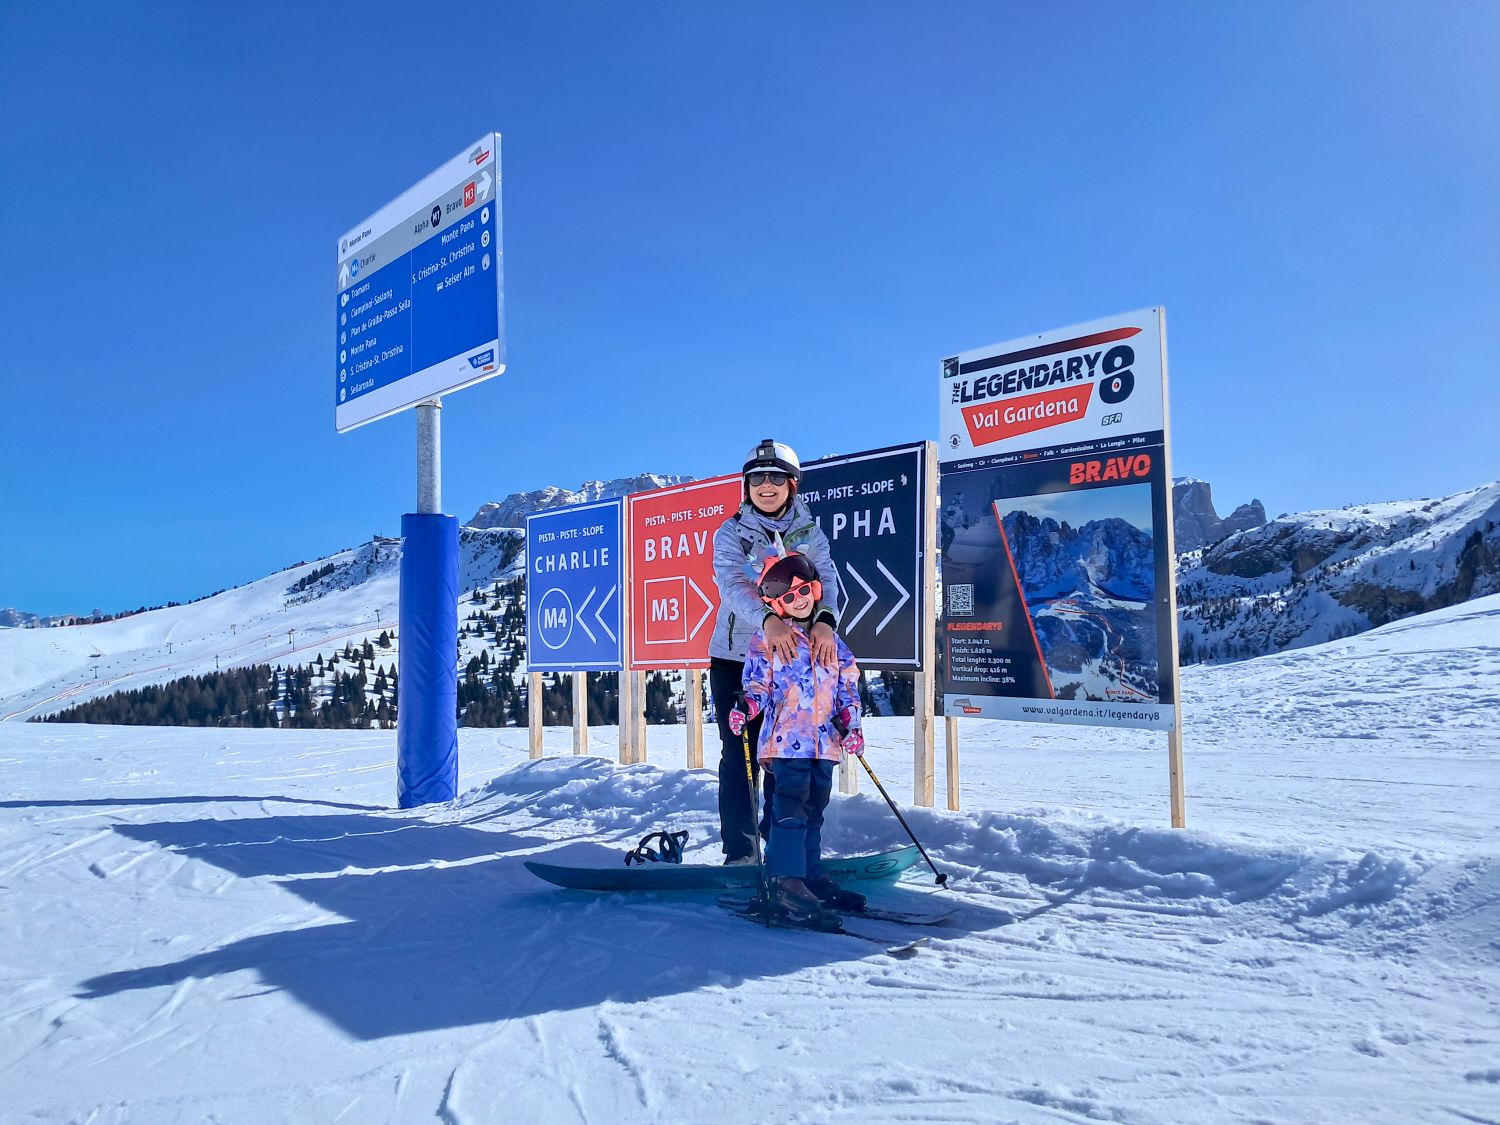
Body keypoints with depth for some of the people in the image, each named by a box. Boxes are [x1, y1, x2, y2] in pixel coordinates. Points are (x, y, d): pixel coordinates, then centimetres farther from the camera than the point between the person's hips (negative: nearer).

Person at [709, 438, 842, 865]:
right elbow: (732, 585, -19)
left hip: (792, 658, 2)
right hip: (735, 657, -2)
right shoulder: (730, 534, -2)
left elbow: (826, 580, -10)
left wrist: (824, 620, -34)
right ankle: (741, 852, 6)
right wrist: (768, 620, -40)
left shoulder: (810, 534, 6)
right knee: (740, 756, -1)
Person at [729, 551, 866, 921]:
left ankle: (811, 874, 23)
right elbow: (758, 685, -3)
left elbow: (848, 685, 14)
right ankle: (786, 883, -7)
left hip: (825, 742, 5)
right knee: (791, 809, -11)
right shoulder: (767, 638, 0)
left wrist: (851, 723, 3)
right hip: (787, 739, -5)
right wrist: (746, 707, -23)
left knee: (814, 811, 13)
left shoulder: (830, 638, 14)